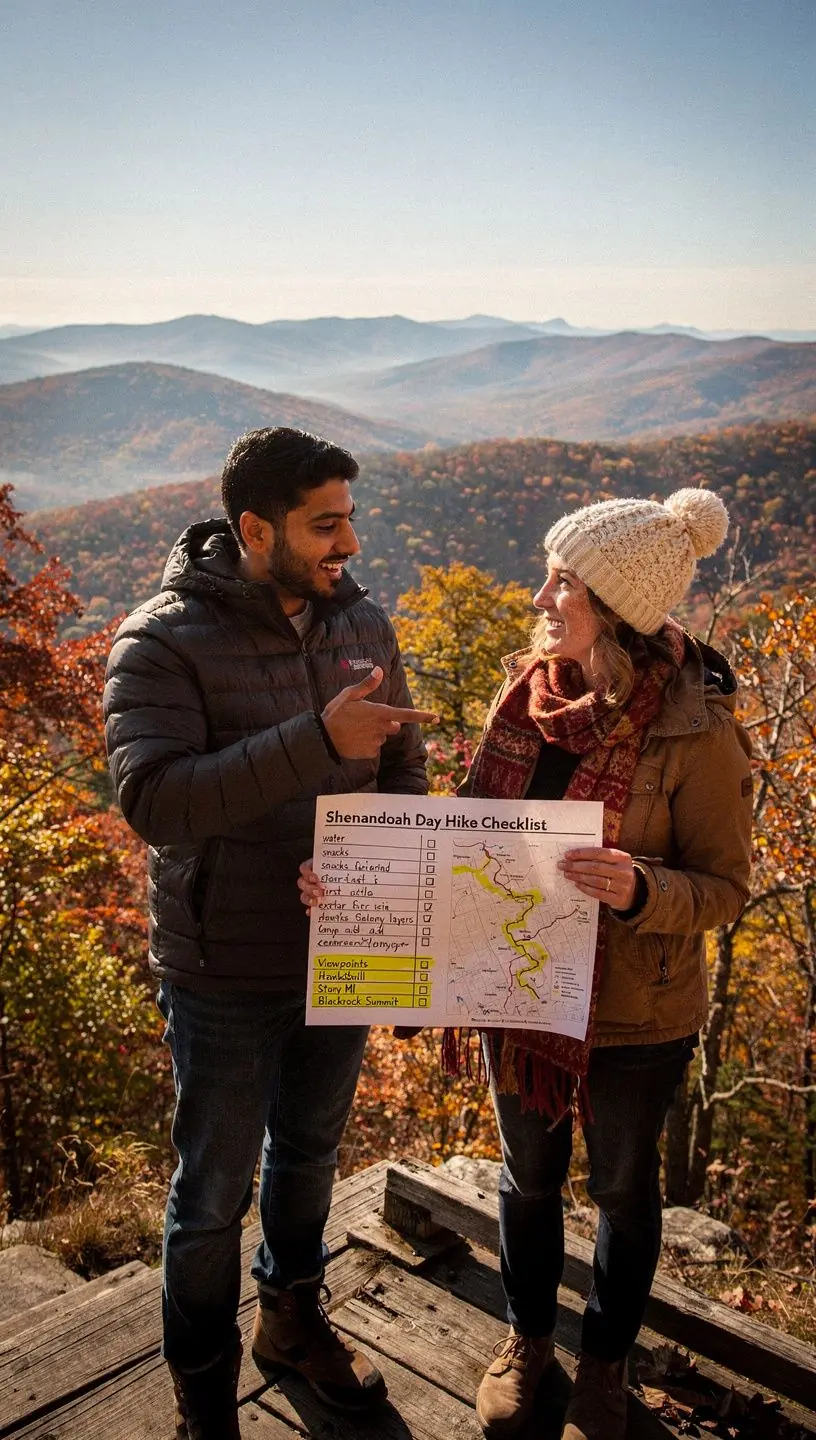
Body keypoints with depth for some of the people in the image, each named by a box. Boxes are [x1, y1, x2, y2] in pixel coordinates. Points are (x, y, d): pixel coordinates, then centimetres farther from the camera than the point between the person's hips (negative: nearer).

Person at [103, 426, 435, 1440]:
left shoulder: (362, 623, -2)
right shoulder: (164, 642, -18)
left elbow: (402, 767, 6)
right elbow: (149, 798, -31)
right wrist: (318, 740, -38)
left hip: (341, 954, 5)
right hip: (225, 974, -5)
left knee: (311, 1151, 25)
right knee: (214, 1192, 13)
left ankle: (294, 1320, 51)